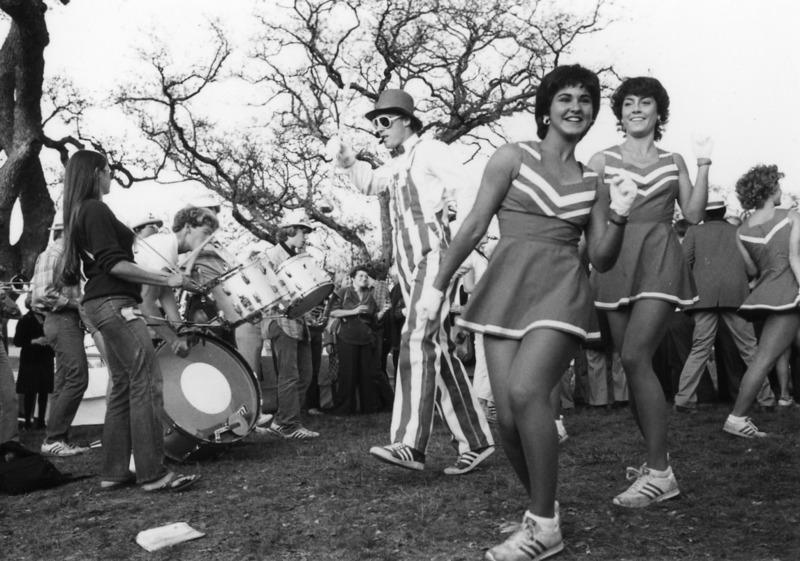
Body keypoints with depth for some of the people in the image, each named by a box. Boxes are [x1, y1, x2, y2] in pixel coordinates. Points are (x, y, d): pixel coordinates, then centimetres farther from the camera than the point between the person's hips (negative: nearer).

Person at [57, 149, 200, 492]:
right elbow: (112, 264, -18)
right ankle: (152, 474, -11)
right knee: (147, 383, -11)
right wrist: (167, 280, -17)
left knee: (123, 387, 10)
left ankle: (114, 472, 12)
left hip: (103, 304, 10)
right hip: (114, 302, -10)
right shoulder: (96, 209, -10)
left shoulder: (79, 212, 20)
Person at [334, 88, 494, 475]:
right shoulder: (395, 165, 22)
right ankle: (475, 441, 11)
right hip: (408, 264, 9)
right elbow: (369, 183, 37)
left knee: (418, 340, -21)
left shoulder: (430, 151, -1)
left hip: (434, 257, -9)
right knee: (439, 351, 5)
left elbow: (464, 189, -13)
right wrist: (349, 163, 20)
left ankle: (409, 445, -26)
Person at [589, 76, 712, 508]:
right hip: (616, 261, 2)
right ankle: (656, 458, 22)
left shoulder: (673, 162, 15)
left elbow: (693, 214, 7)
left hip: (660, 260, -2)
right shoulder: (601, 161, 11)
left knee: (635, 356, -19)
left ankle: (659, 473, -13)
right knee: (633, 364, 4)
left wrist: (703, 166, 1)